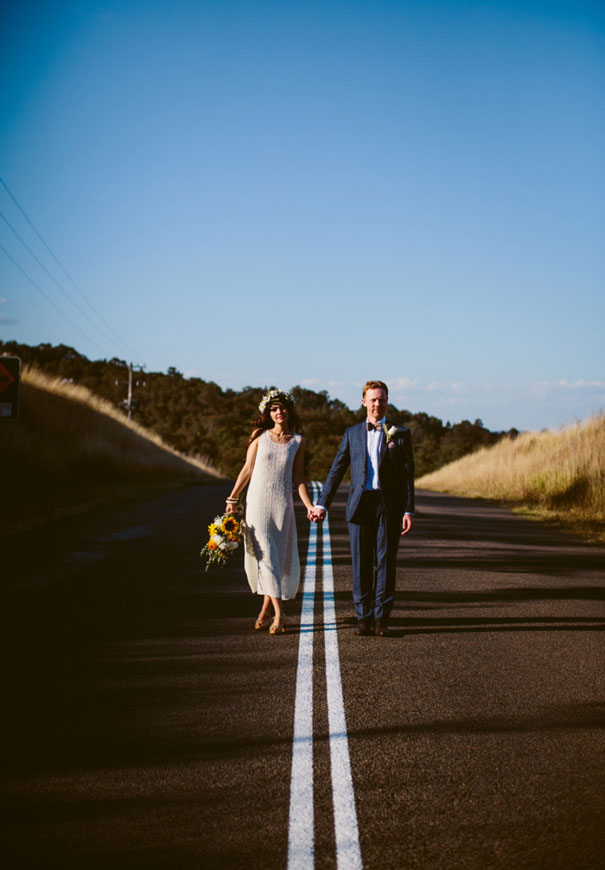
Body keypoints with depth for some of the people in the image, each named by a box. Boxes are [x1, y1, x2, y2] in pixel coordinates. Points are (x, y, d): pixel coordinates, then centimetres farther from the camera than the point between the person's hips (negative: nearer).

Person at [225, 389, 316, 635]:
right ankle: (278, 614, -10)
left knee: (280, 557, 3)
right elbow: (247, 470, 6)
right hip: (258, 501, -1)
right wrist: (232, 499, 6)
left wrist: (309, 506, -3)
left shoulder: (297, 441, 5)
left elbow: (298, 478, 7)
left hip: (283, 504, 1)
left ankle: (267, 608, 19)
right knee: (264, 555, -9)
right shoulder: (260, 436, 2)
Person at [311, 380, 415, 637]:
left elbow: (408, 474, 4)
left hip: (389, 506, -1)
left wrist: (408, 510, -4)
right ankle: (363, 618, 9)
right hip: (360, 504, 1)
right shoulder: (352, 433, 11)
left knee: (386, 562, 0)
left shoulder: (400, 434, 7)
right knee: (361, 563, 2)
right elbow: (336, 471, 10)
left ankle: (381, 618, 7)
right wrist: (322, 504, 4)